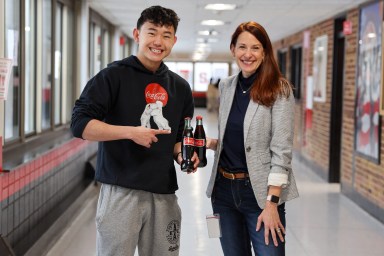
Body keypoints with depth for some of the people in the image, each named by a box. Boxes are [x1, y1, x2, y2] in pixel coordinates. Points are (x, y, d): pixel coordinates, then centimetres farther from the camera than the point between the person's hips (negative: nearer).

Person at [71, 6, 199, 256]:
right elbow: (80, 123, -11)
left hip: (164, 193, 5)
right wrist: (130, 132, -21)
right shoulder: (114, 75, -4)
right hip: (121, 190, -5)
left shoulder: (180, 87, 13)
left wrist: (182, 156, 0)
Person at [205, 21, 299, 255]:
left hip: (260, 191, -5)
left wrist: (271, 203, -18)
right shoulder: (226, 86, 6)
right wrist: (211, 143, -1)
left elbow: (281, 150, -14)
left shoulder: (279, 89, -9)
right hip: (224, 190, 5)